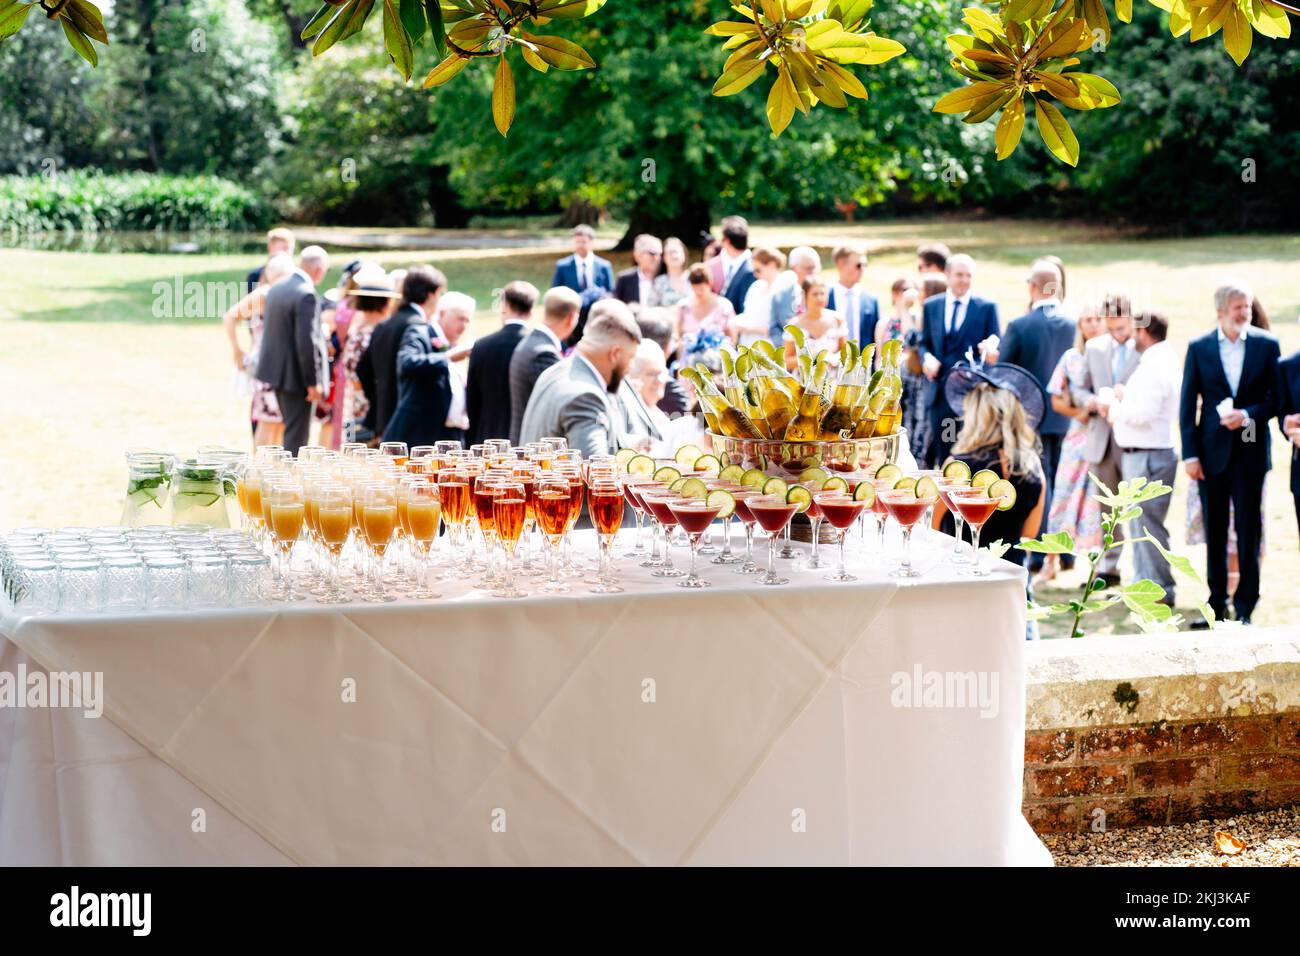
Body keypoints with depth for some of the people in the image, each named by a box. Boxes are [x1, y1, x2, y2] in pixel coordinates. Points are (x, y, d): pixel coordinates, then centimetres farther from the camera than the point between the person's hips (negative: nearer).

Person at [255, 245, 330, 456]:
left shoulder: (276, 287, 7)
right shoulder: (306, 295, -21)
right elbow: (306, 342, -23)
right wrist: (313, 382, -17)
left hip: (275, 368, 9)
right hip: (296, 375, -9)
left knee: (292, 429, 20)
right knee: (297, 433, 0)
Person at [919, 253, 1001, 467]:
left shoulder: (987, 308, 3)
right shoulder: (931, 306, 11)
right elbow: (924, 343, 14)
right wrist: (927, 358, -7)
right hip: (941, 391, 3)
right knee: (944, 456, 7)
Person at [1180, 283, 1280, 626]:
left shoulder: (1266, 345, 1)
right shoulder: (1199, 347, 2)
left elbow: (1276, 396, 2)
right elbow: (1188, 404, 2)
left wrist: (1248, 414, -15)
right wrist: (1190, 453, -3)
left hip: (1250, 450, -1)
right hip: (1212, 452, 1)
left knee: (1248, 531, 1)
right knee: (1215, 532, 8)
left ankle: (1244, 607, 8)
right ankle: (1217, 604, 17)